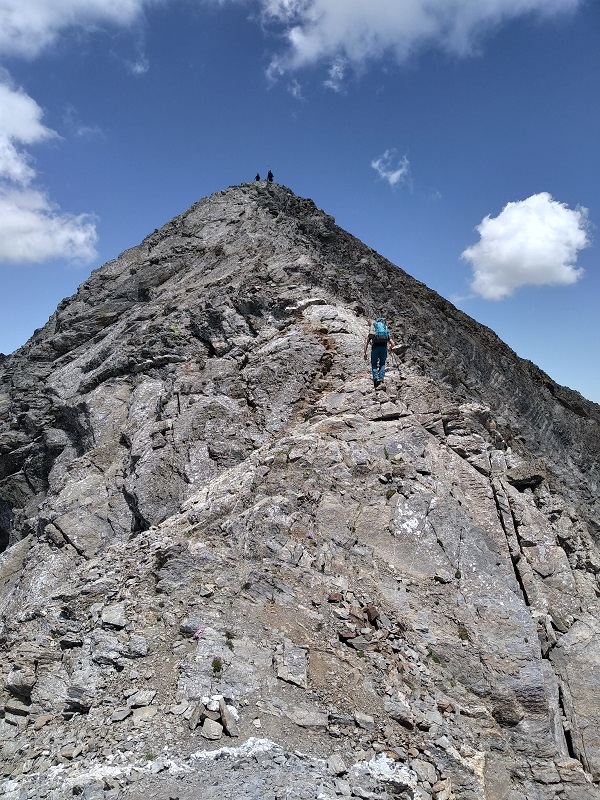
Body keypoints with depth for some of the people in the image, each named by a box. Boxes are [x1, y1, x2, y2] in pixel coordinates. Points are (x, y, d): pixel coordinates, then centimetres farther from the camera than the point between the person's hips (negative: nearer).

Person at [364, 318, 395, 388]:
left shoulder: (371, 332, 26)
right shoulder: (387, 331, 29)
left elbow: (366, 342, 12)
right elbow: (392, 344, 23)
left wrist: (365, 353, 11)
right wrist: (389, 348, 43)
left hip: (375, 346, -1)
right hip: (384, 346, 1)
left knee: (374, 364, 13)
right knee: (382, 364, 19)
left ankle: (376, 378, -9)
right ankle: (381, 378, 2)